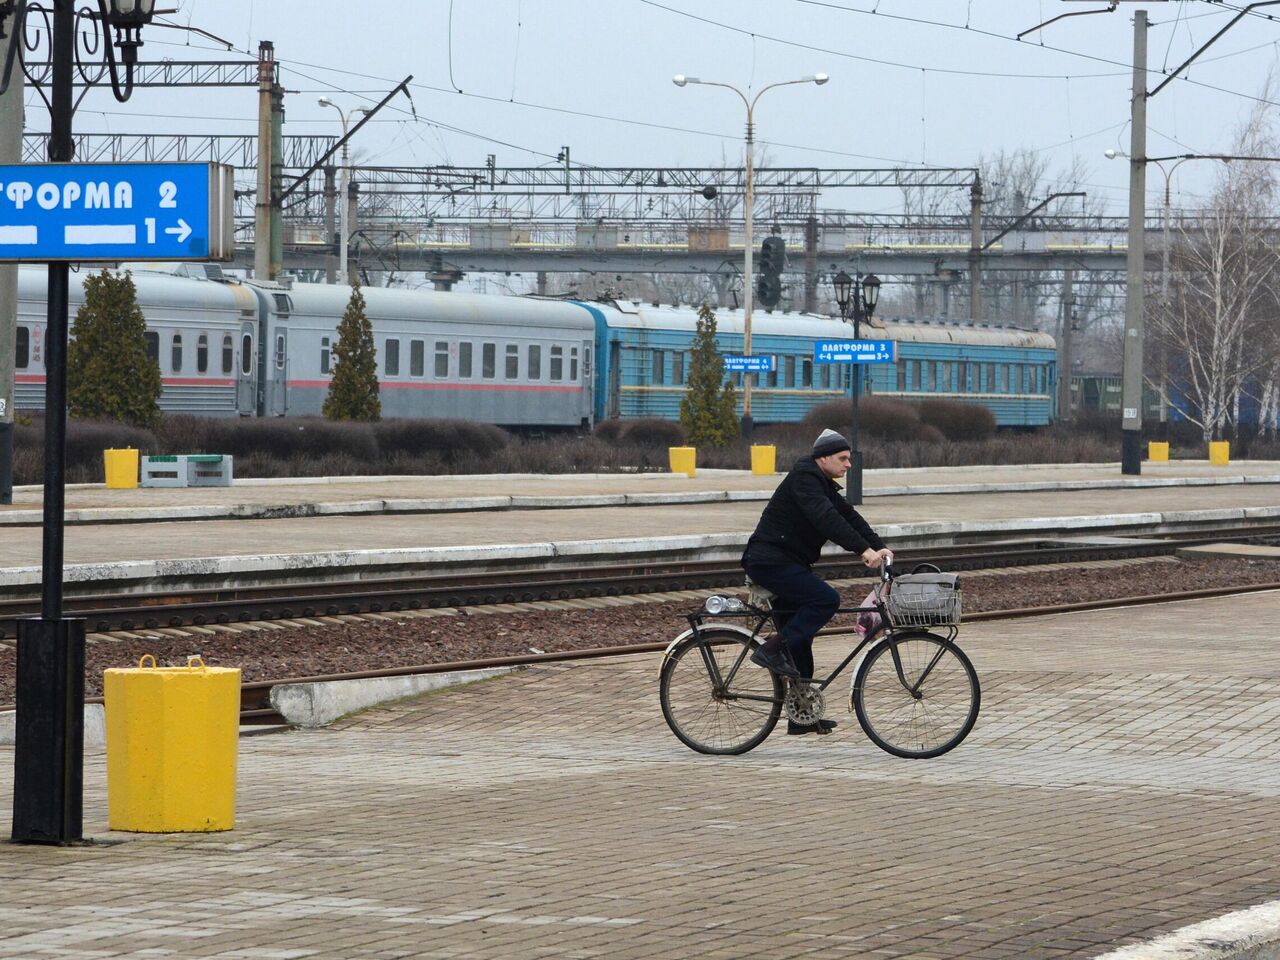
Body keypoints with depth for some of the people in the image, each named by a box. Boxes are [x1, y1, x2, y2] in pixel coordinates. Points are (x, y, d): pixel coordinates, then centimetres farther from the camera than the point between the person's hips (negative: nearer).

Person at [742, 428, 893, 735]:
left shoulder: (823, 486, 18)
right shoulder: (804, 478, -14)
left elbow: (849, 517, 11)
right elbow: (826, 518, -27)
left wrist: (880, 548, -4)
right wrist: (864, 550, -34)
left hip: (787, 564, 11)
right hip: (770, 561, -11)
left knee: (800, 640, 11)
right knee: (826, 599, -24)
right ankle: (773, 650, -20)